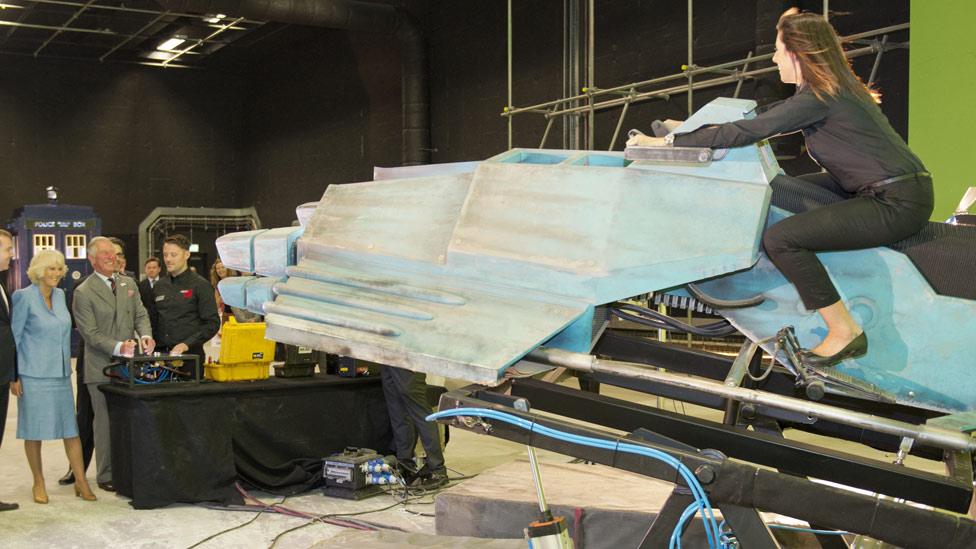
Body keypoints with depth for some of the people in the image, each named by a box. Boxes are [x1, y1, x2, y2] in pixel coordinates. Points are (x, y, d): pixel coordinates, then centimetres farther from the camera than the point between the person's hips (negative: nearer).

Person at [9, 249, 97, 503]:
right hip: (33, 375, -5)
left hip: (61, 373, 5)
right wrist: (13, 376, -7)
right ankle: (39, 483, 17)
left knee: (71, 427, 3)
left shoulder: (60, 295, 9)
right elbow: (14, 337, -6)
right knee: (34, 430, 4)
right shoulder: (24, 297, -8)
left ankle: (81, 481, 9)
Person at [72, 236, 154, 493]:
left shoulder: (129, 284, 12)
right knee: (106, 422, 0)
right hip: (102, 368, -5)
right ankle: (106, 476, 10)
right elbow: (90, 333, -10)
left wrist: (145, 335, -12)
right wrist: (117, 347, -23)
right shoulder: (83, 293, -6)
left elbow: (140, 314, 10)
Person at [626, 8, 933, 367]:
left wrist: (669, 142, -16)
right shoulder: (834, 88, 11)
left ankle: (844, 333, -10)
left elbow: (748, 131, -20)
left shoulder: (818, 99, -18)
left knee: (779, 239, -20)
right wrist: (692, 129, 19)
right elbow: (765, 118, 19)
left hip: (898, 203, -11)